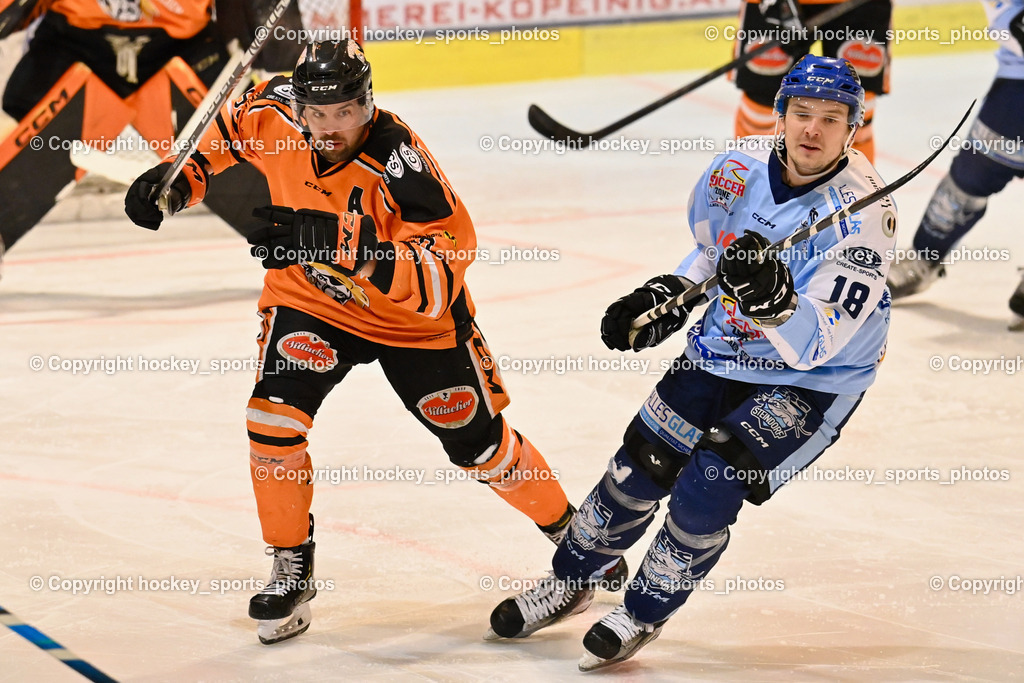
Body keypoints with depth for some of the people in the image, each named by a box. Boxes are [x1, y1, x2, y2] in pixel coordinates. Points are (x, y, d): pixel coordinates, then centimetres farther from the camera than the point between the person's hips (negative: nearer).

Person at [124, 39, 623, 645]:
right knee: (274, 415, -19)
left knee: (479, 445, 7)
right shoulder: (276, 113, -21)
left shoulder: (397, 159, -37)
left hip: (412, 320, -3)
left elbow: (445, 268, -45)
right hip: (310, 298, 3)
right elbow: (232, 125, 5)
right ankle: (293, 567, 0)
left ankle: (573, 530, 34)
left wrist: (345, 245, -55)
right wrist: (180, 175, -5)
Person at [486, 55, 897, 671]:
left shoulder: (863, 213, -28)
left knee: (708, 487, -16)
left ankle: (645, 613, 9)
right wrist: (669, 295, 0)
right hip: (727, 346, 5)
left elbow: (813, 344, -33)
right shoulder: (743, 166, -12)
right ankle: (569, 583, 31)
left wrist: (775, 299, -50)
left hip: (816, 380, -5)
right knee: (640, 467, 6)